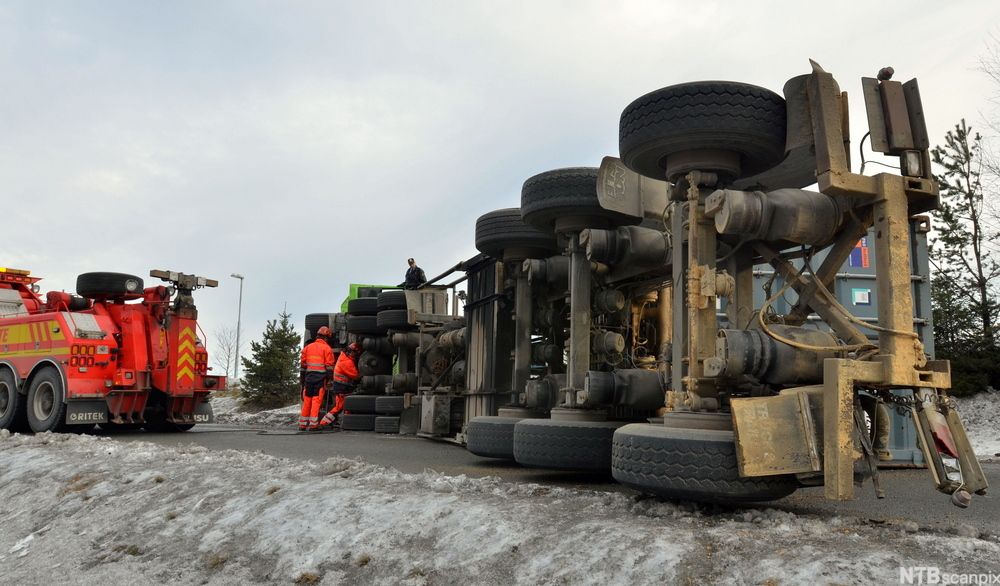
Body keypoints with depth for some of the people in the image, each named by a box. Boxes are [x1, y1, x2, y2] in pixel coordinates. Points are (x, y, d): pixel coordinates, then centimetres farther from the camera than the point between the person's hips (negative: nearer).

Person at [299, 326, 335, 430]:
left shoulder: (308, 347, 14)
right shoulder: (326, 348, -2)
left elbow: (303, 365, 15)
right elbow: (329, 366, -7)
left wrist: (302, 379, 19)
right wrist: (329, 380, -2)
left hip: (309, 377, 5)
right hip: (320, 378, -5)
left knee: (306, 401, 10)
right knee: (317, 401, -4)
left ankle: (302, 425, 13)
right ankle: (313, 425, -7)